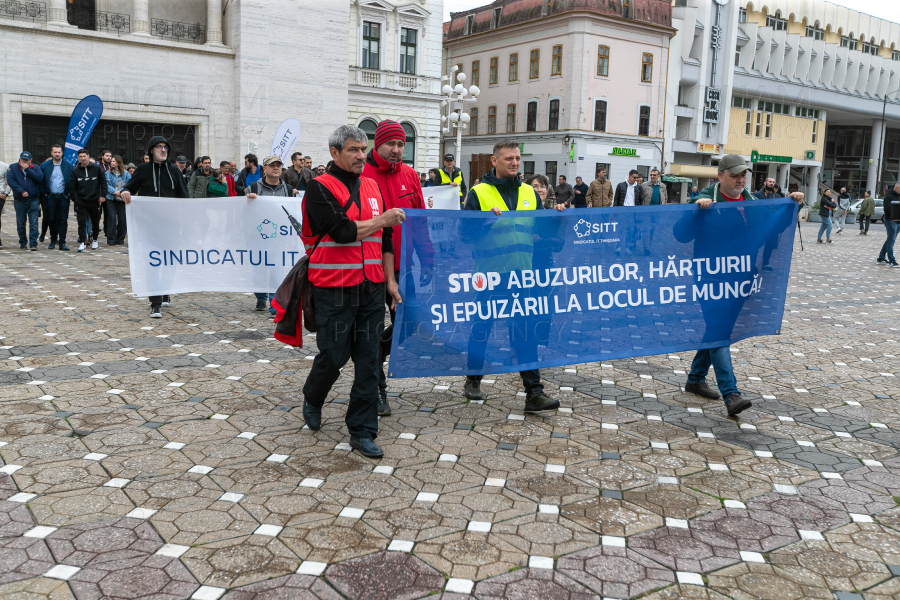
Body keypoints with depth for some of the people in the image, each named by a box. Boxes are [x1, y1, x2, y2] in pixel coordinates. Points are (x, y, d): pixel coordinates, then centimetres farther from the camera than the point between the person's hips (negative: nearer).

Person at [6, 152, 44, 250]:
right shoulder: (13, 168, 4)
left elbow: (40, 178, -12)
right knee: (20, 223, 9)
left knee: (33, 222, -7)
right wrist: (21, 191, -17)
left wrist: (28, 169, -14)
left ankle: (33, 244, -8)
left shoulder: (35, 168, 6)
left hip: (33, 200, -1)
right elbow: (10, 180, -7)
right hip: (19, 200, 1)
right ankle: (23, 243, 20)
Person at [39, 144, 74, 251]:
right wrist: (44, 193, 2)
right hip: (51, 197, 1)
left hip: (63, 197, -1)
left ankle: (62, 243, 0)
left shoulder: (68, 166, 4)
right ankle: (53, 241, 19)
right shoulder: (44, 165, 5)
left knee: (63, 220, -2)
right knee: (52, 219, 5)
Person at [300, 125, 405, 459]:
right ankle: (312, 398, 35)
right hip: (333, 290, -5)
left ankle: (362, 431, 13)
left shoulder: (372, 187, 14)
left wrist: (390, 280, 14)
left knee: (369, 360, 4)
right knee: (333, 355, 3)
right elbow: (342, 231, -18)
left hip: (371, 288, 5)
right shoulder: (320, 189, -5)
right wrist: (380, 221, -6)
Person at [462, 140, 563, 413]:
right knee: (482, 327, 11)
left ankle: (533, 392, 1)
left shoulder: (530, 193, 12)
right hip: (489, 272, -3)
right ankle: (473, 380, 30)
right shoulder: (478, 193, -1)